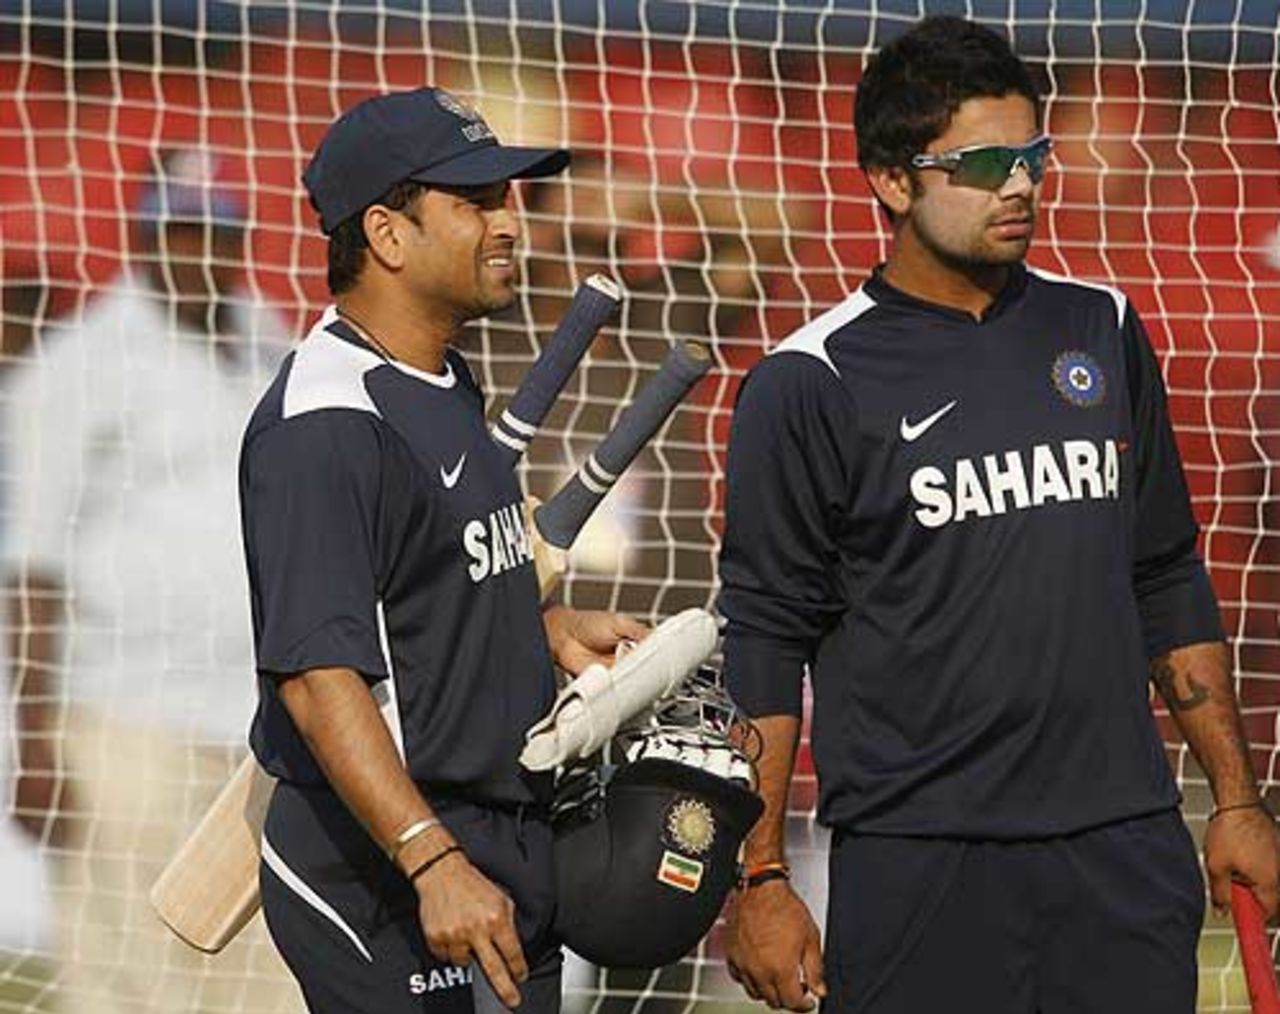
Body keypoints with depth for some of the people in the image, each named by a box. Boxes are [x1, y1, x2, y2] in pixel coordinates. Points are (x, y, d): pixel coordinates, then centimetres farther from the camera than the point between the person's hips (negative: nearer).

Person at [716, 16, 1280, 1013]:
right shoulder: (809, 385, -1)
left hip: (1125, 847, 4)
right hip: (916, 863, -4)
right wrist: (760, 876, -6)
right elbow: (765, 640, -1)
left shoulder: (1103, 331, 12)